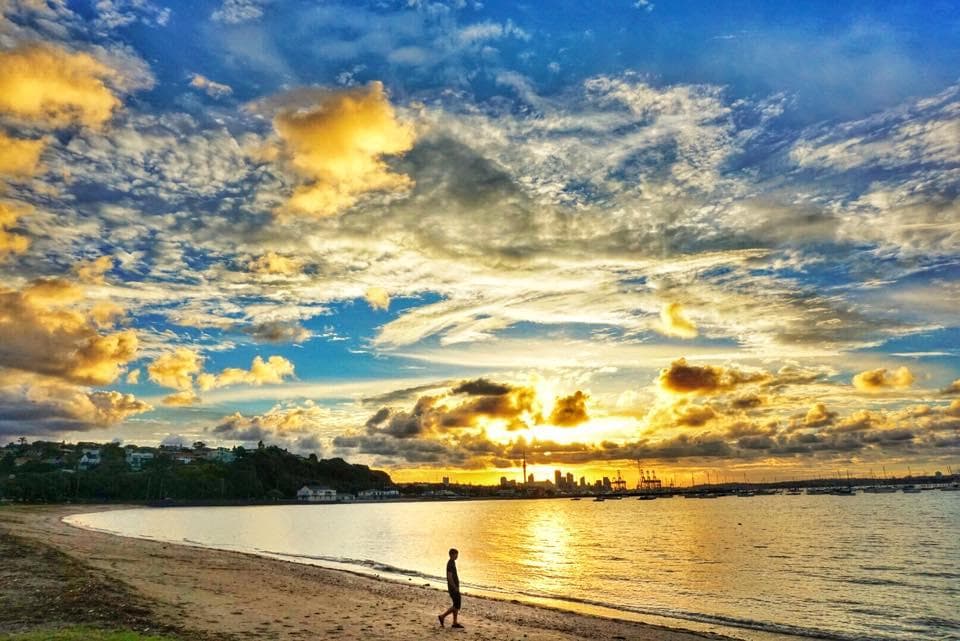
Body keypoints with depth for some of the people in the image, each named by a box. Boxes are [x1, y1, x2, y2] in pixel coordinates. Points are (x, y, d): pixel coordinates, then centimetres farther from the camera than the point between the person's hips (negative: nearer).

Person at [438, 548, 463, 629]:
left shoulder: (452, 563, 13)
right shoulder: (450, 564, -18)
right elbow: (449, 577, -24)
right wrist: (455, 588, -21)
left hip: (454, 588, 10)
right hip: (453, 588, -10)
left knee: (456, 605, 11)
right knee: (456, 606, -6)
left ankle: (455, 623, 15)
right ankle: (442, 616, 0)